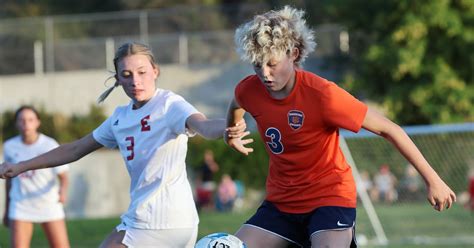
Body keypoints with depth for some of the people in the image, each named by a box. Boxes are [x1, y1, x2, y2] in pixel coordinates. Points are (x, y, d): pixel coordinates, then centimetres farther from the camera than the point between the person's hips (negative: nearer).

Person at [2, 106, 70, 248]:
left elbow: (63, 177, -10)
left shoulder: (50, 145, -12)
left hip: (49, 205, -1)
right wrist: (7, 208, 16)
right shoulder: (9, 147, -3)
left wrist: (63, 191, -33)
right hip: (21, 206, 1)